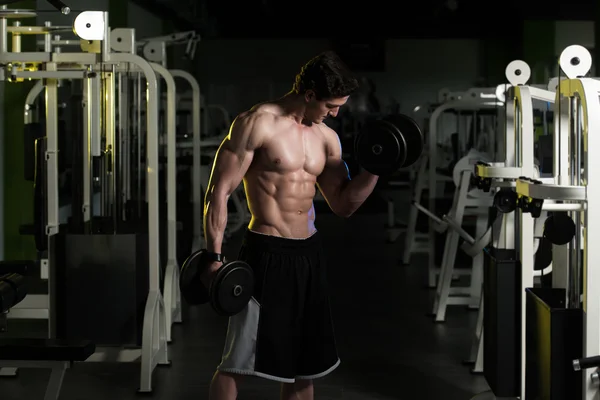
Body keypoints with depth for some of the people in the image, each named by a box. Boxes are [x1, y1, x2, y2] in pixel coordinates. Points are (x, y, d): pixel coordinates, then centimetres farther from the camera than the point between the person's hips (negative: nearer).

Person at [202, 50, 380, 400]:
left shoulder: (327, 138, 9)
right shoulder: (258, 123, -10)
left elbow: (344, 205, 13)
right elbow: (220, 191, -11)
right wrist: (215, 257, -15)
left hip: (310, 254, 7)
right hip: (267, 254, -7)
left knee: (304, 362, 15)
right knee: (239, 362, -4)